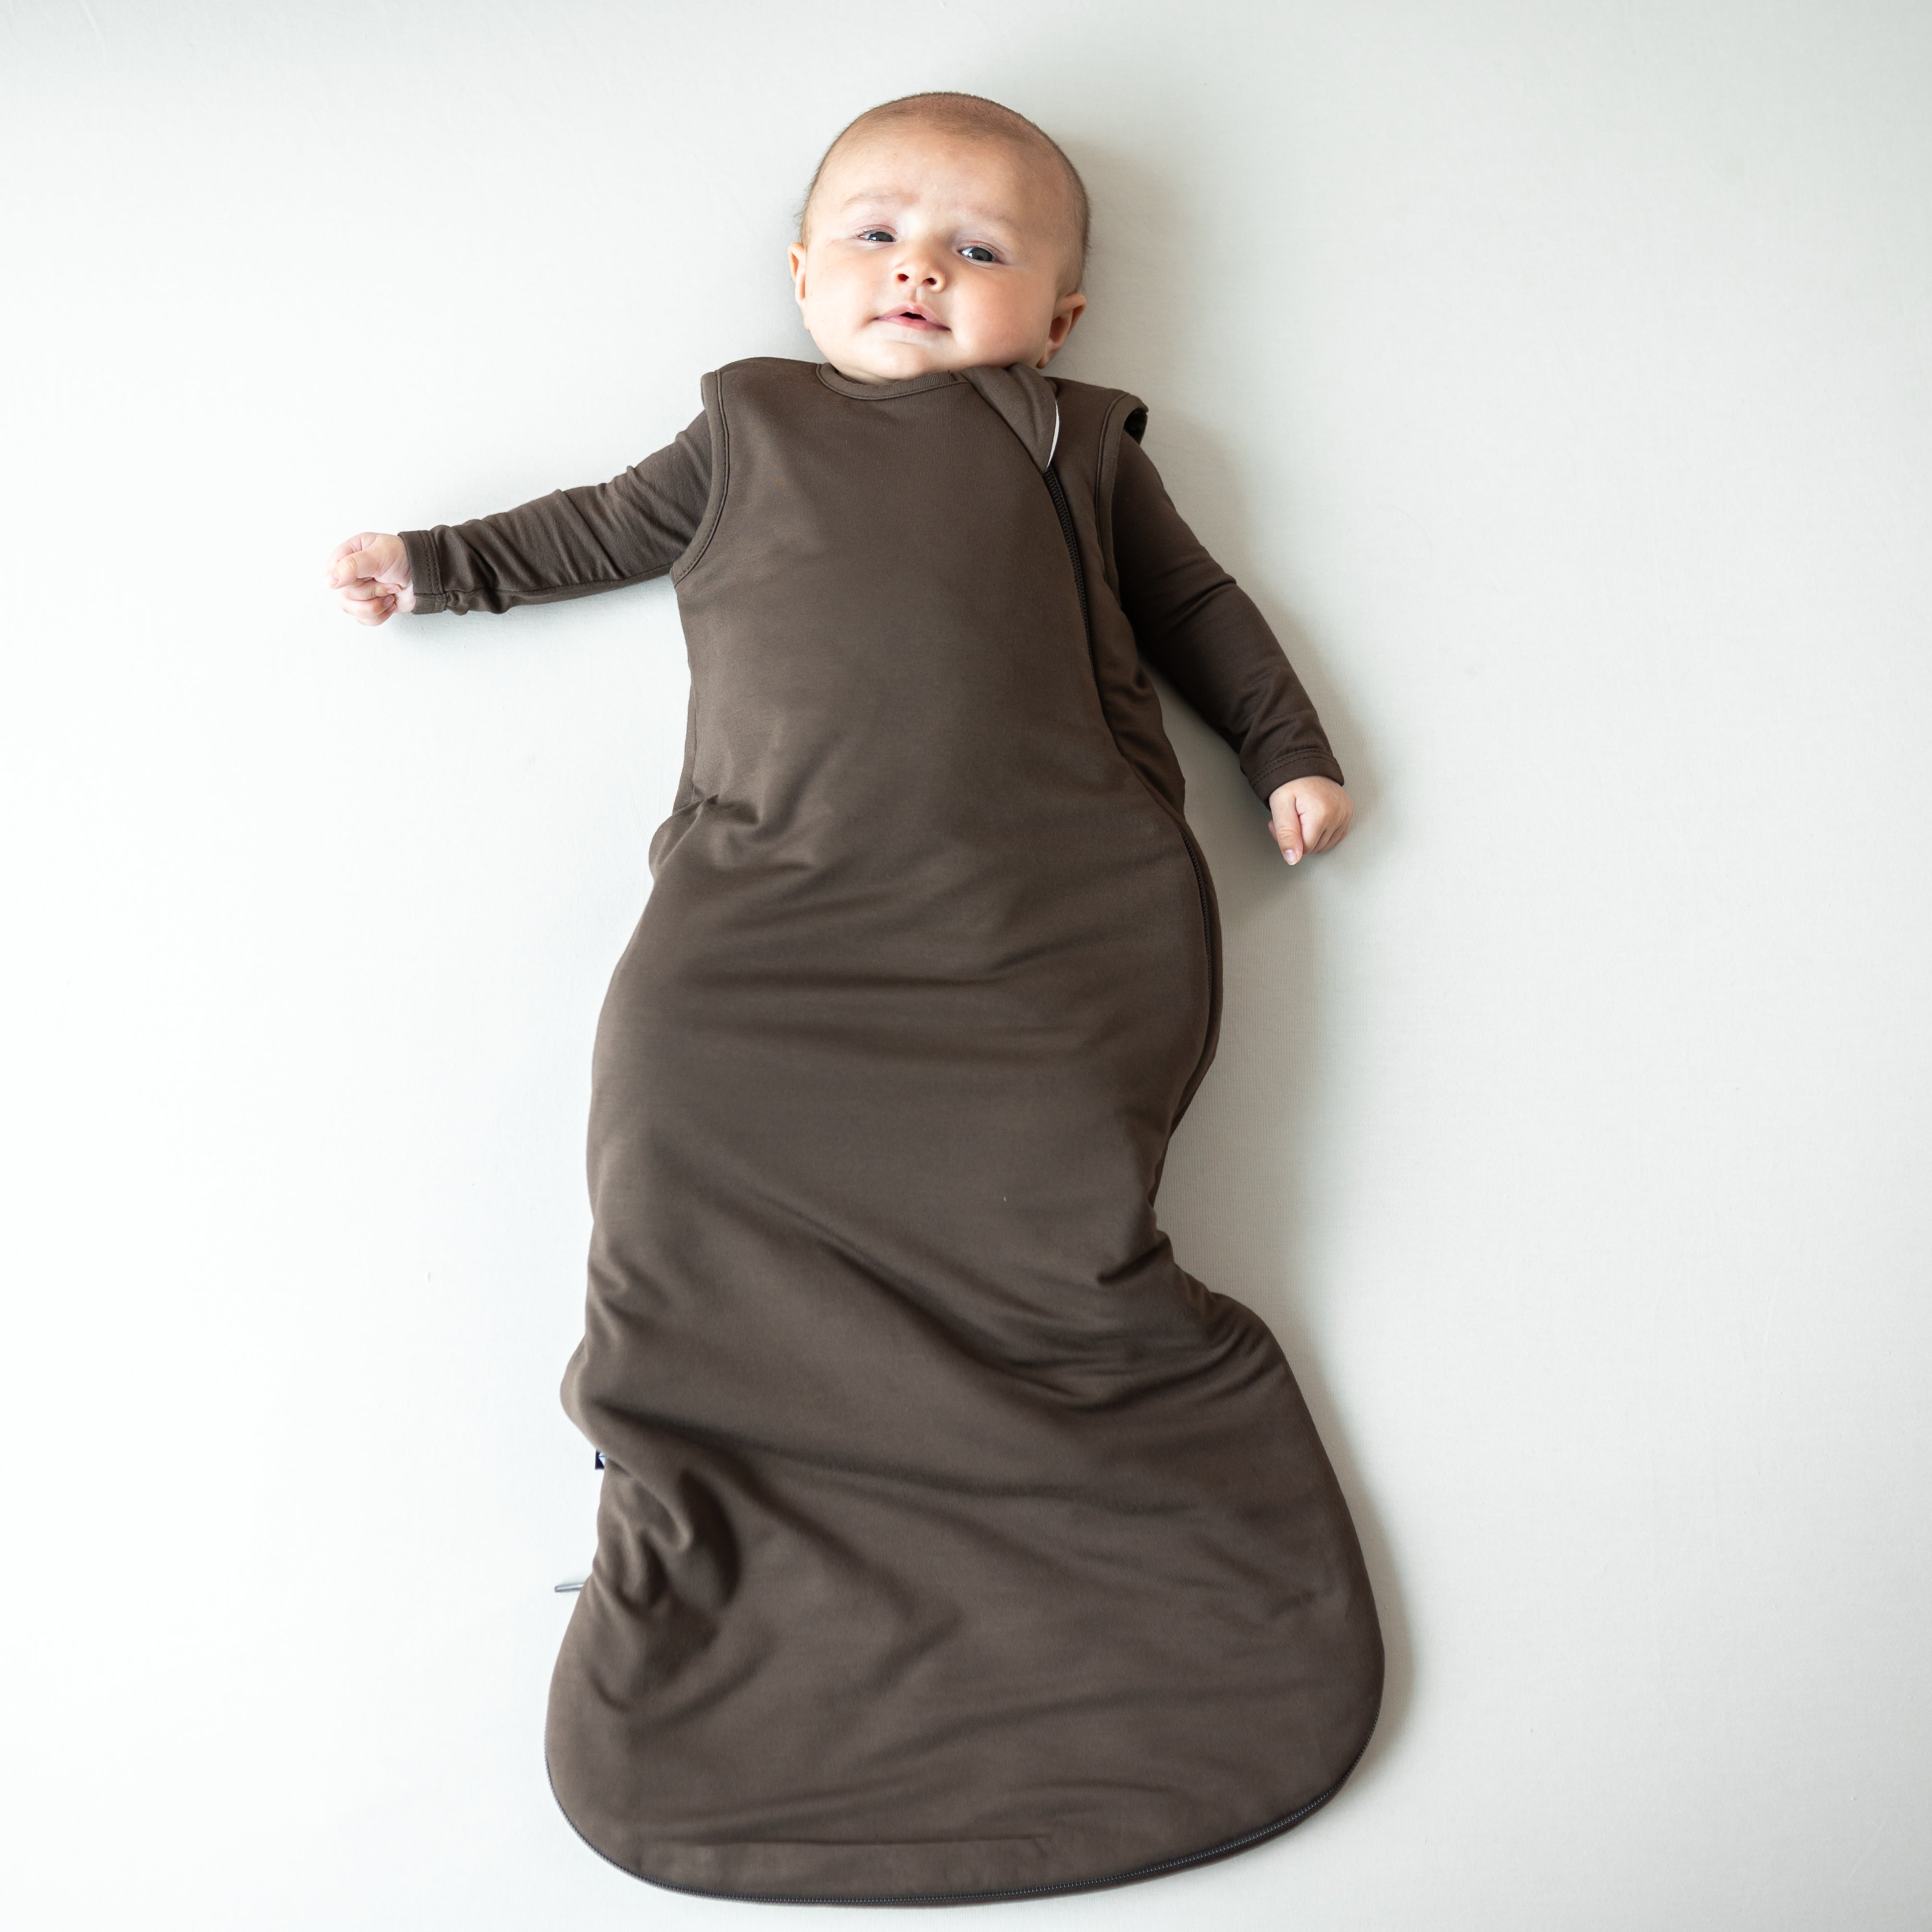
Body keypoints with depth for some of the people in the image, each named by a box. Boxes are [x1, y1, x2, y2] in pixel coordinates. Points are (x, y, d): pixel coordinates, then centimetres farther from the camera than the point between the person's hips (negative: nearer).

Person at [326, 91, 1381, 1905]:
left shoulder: (1075, 441, 27)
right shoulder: (750, 424, 29)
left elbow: (1191, 601, 29)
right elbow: (605, 527, 38)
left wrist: (1289, 747, 21)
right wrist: (436, 565, 38)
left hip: (1054, 891, -1)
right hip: (780, 897, 2)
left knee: (1051, 1176, -21)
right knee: (679, 1080, -24)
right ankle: (700, 1500, -8)